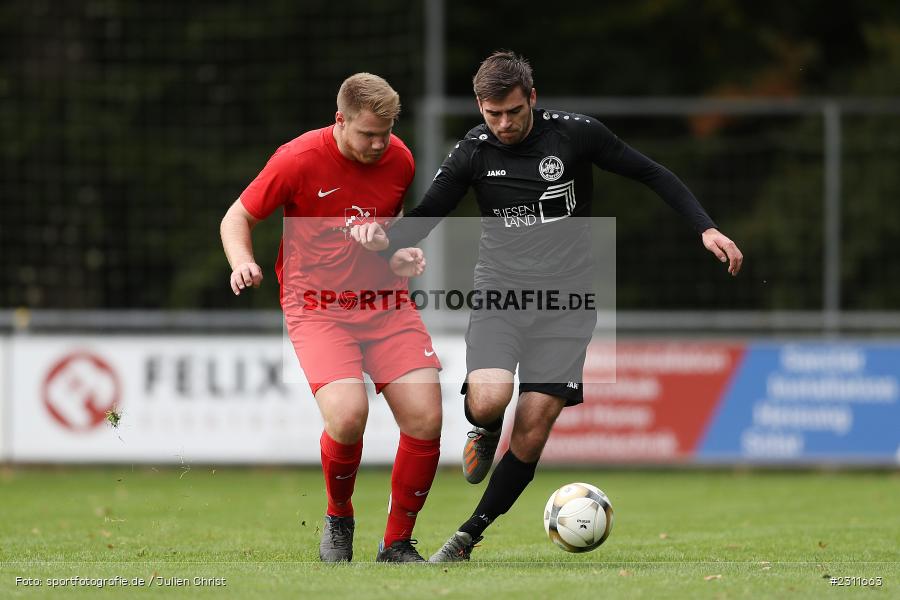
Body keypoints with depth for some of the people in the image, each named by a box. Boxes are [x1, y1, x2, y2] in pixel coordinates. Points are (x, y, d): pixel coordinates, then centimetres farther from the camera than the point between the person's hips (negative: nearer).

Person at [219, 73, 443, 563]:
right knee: (347, 415, -26)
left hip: (385, 303, 4)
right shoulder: (299, 160, -12)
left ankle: (397, 544, 7)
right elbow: (237, 217, -1)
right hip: (317, 308, -4)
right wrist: (243, 263, -21)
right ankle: (338, 517, 5)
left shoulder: (399, 161, 2)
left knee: (425, 418, -12)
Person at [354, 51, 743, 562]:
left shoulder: (575, 134, -5)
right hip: (499, 292, 0)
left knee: (532, 431, -9)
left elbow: (653, 175, 4)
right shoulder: (474, 152, -2)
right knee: (488, 401, -26)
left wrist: (706, 228, -5)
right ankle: (485, 434, 12)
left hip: (565, 302, 0)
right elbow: (428, 213, 6)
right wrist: (388, 241, -17)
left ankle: (469, 536, 6)